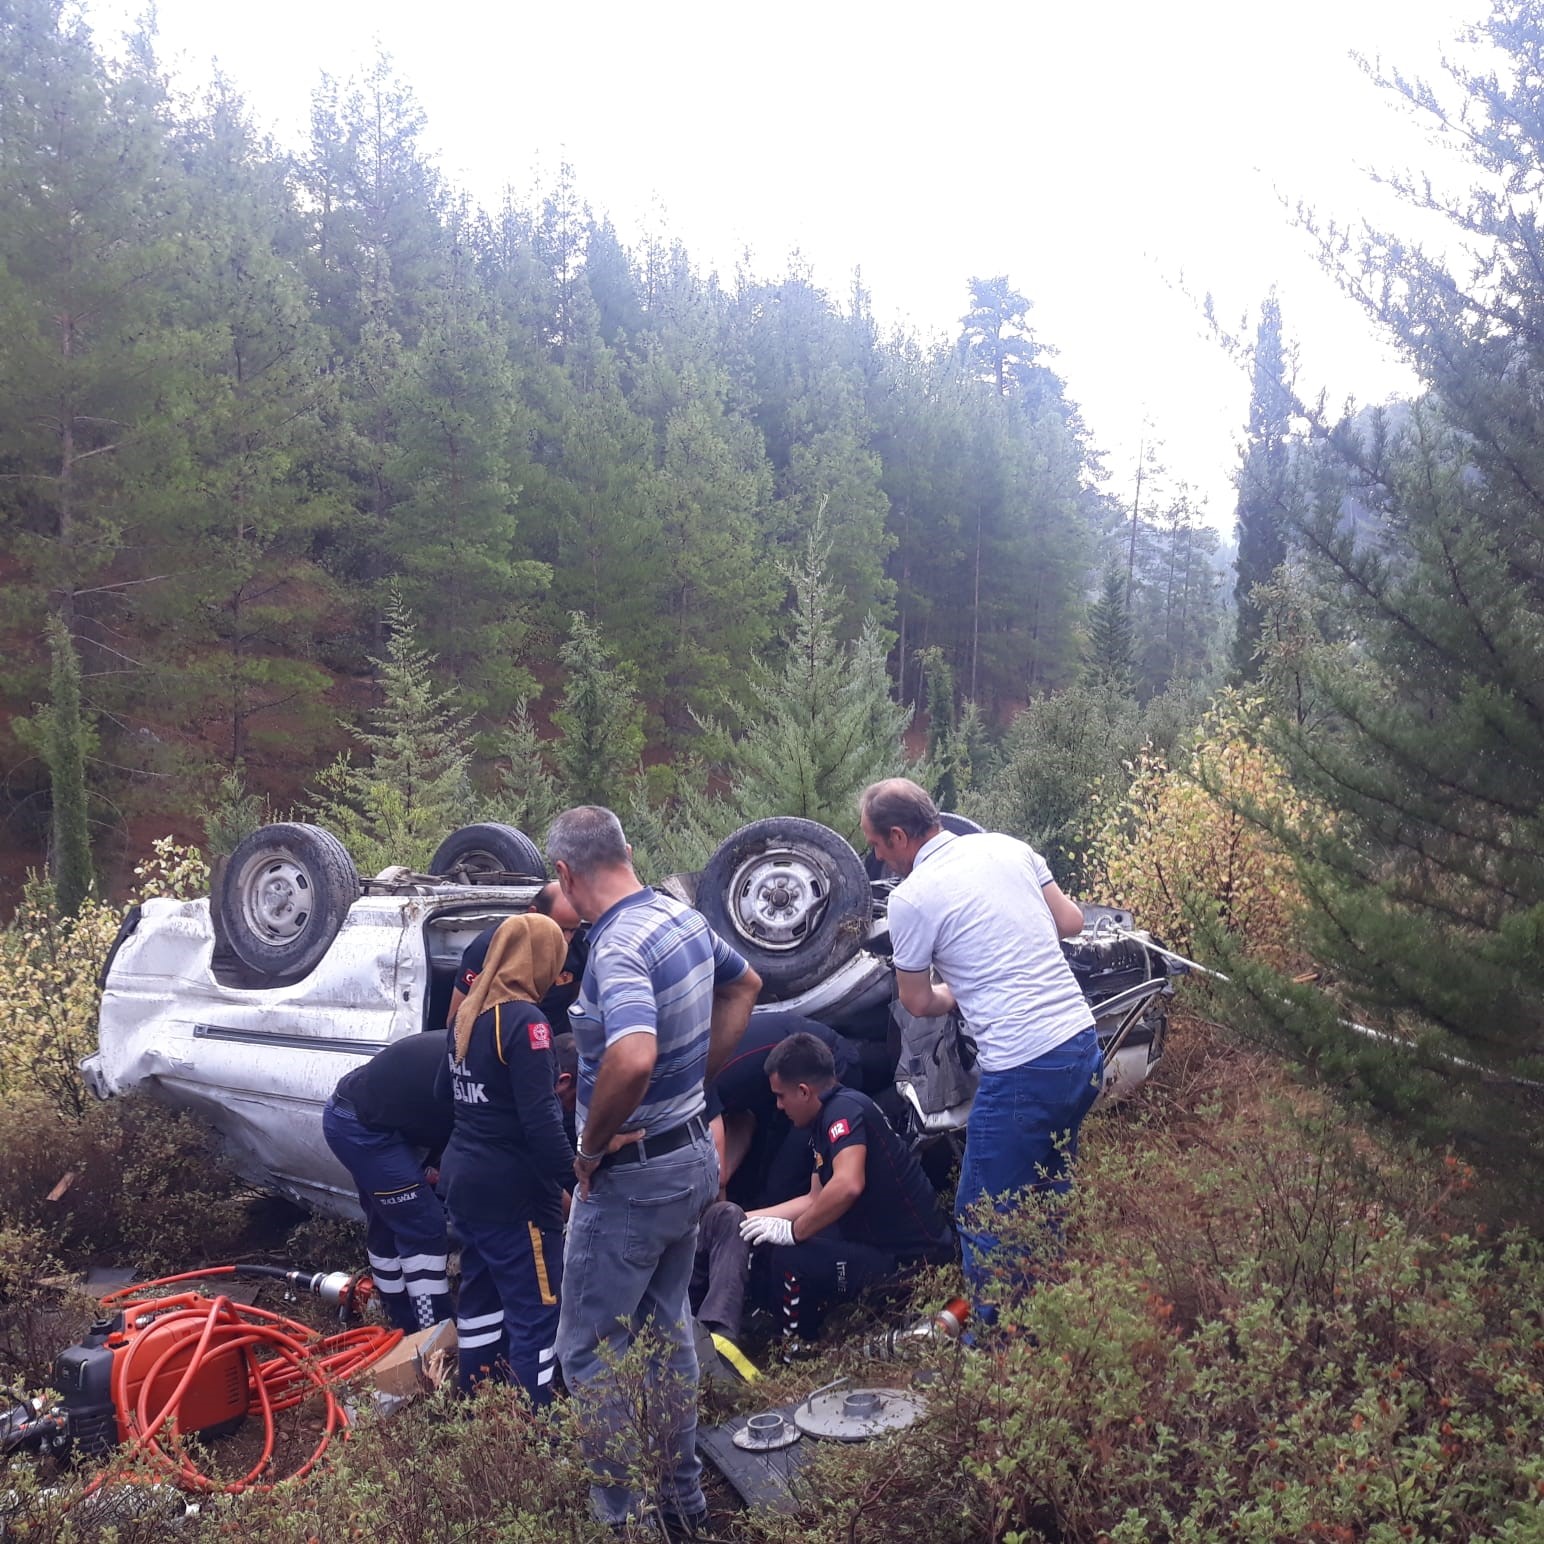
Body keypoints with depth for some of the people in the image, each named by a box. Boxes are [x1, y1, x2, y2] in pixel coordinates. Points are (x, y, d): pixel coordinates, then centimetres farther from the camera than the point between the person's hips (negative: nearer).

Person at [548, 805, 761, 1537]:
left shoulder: (617, 949, -26)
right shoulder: (683, 917, 1)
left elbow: (632, 1059, -43)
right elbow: (745, 986, 19)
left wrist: (591, 1148, -25)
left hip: (631, 1177, -9)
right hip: (692, 1156, 9)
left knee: (590, 1351, 7)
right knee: (666, 1326, 23)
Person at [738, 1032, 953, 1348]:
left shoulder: (844, 1108, -21)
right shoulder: (823, 1122, 9)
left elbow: (847, 1185, -36)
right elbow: (816, 1199, 17)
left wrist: (793, 1232, -22)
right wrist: (745, 1217, 17)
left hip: (913, 1259, -10)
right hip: (882, 1239, 10)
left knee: (788, 1260, -19)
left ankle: (795, 1351, 4)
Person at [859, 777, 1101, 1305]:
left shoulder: (911, 897, -11)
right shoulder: (1007, 845, 7)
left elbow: (917, 1003, 0)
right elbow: (1071, 921, 14)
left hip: (1022, 1072, -8)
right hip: (1084, 1046, 8)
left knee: (985, 1218, 8)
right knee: (1049, 1193, 26)